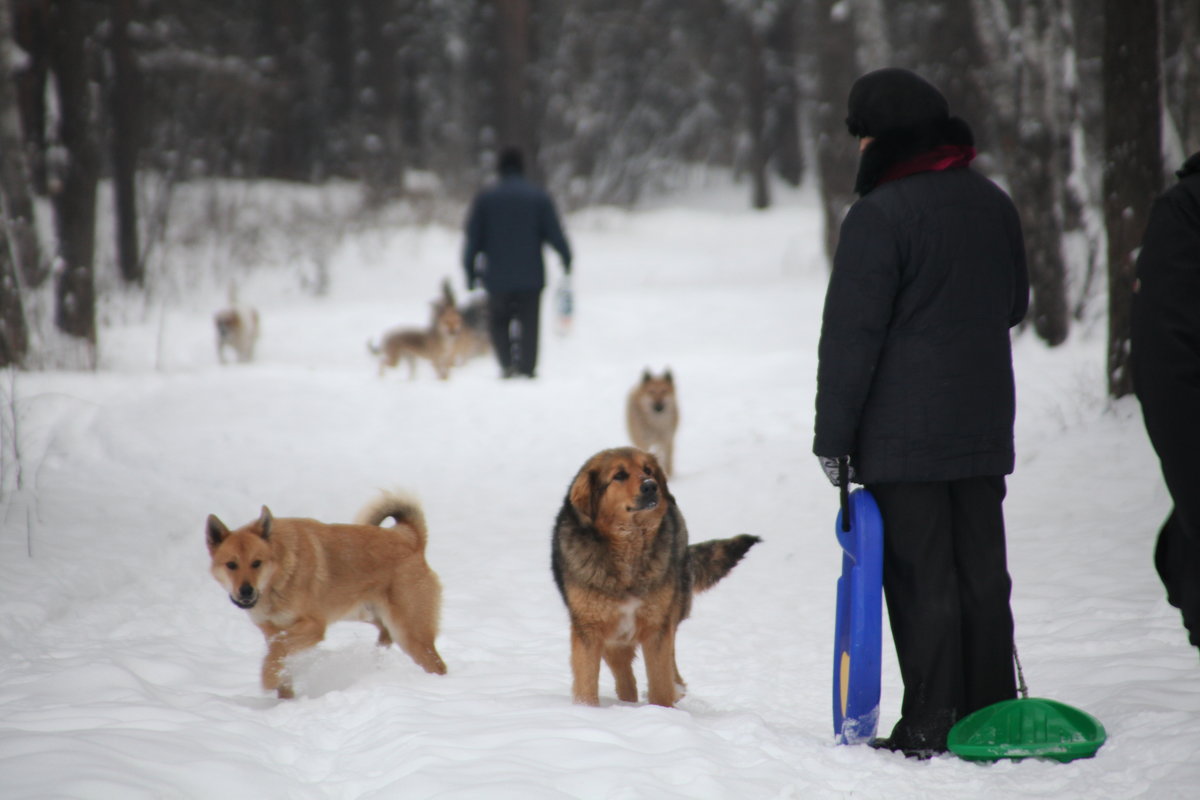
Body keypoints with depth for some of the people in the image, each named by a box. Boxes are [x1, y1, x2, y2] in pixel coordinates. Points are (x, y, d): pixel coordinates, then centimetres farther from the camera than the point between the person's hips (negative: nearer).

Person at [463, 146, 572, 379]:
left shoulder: (485, 198, 1)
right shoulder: (538, 196, 0)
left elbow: (473, 238, 2)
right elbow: (554, 233, -1)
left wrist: (470, 270, 7)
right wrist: (567, 260, 9)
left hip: (497, 275, 0)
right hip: (531, 276, 0)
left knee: (498, 321, 14)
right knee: (529, 324, 5)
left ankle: (506, 363, -5)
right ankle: (526, 369, -1)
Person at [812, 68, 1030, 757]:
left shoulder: (880, 214, -15)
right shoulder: (993, 202, 9)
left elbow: (851, 333, -15)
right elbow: (1015, 304, 23)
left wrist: (833, 435, -11)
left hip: (903, 436, -7)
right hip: (986, 424, 7)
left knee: (921, 578, -3)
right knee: (982, 571, 12)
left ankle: (930, 727, 0)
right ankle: (992, 714, 18)